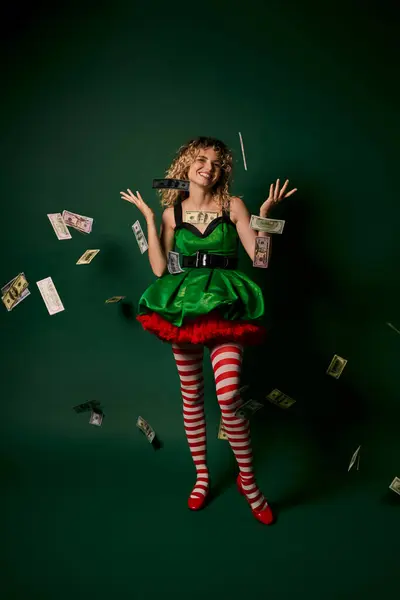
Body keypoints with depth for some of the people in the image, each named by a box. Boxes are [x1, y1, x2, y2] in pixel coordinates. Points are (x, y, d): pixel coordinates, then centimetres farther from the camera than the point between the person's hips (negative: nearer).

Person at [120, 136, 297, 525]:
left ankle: (247, 479, 7)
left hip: (224, 307, -2)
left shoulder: (233, 206, 3)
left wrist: (264, 214, -10)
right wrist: (148, 217, 1)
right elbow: (159, 268, 0)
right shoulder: (172, 211, 8)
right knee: (191, 396, 10)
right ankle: (201, 475, 30)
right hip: (183, 307, 3)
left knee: (228, 397, -17)